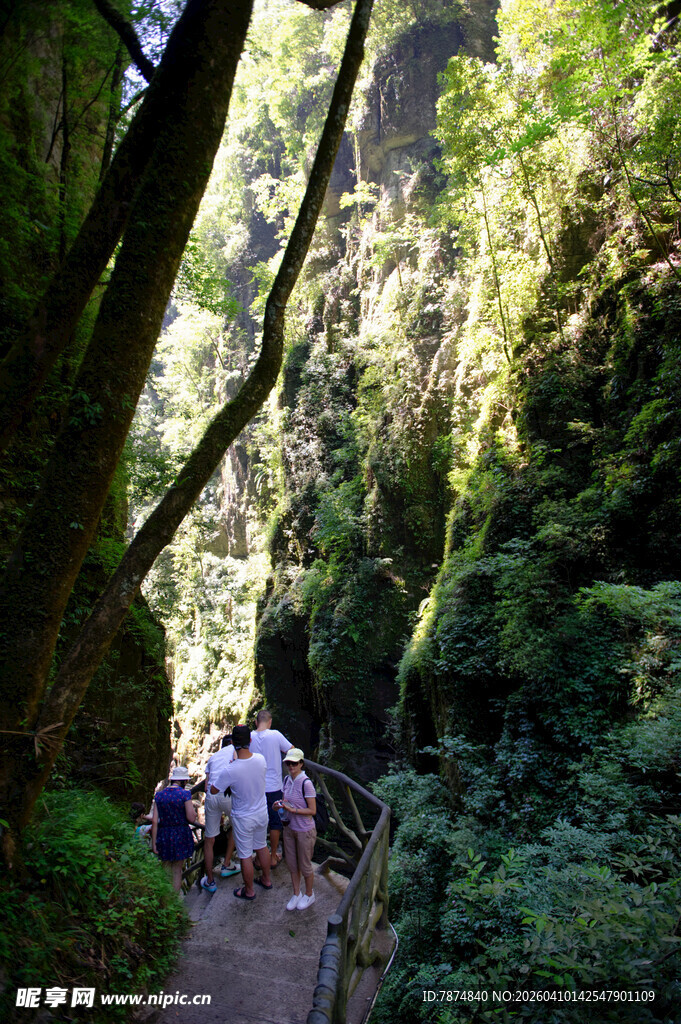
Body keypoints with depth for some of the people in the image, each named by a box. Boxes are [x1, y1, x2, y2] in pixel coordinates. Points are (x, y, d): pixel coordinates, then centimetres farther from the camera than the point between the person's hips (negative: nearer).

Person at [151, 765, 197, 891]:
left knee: (166, 869, 19)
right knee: (177, 871, 12)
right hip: (181, 835, -3)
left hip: (163, 836, 3)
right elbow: (191, 819, -14)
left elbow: (154, 821, -3)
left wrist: (154, 843, 2)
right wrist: (193, 810, 6)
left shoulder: (159, 795, -1)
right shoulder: (185, 794, -12)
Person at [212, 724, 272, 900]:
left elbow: (213, 790, -13)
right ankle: (266, 880, 45)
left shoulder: (229, 770, -31)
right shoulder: (260, 759, -18)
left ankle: (249, 891, 35)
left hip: (243, 818, -4)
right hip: (262, 813, 5)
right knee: (262, 847, 26)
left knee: (245, 855, 16)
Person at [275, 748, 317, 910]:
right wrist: (280, 804, -9)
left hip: (305, 830, -6)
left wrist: (293, 810, -26)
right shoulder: (287, 780, -2)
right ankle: (296, 894, 40)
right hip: (289, 828, 6)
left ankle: (309, 895, 36)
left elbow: (312, 810, -20)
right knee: (292, 864, 19)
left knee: (304, 865, 12)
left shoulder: (306, 783, -24)